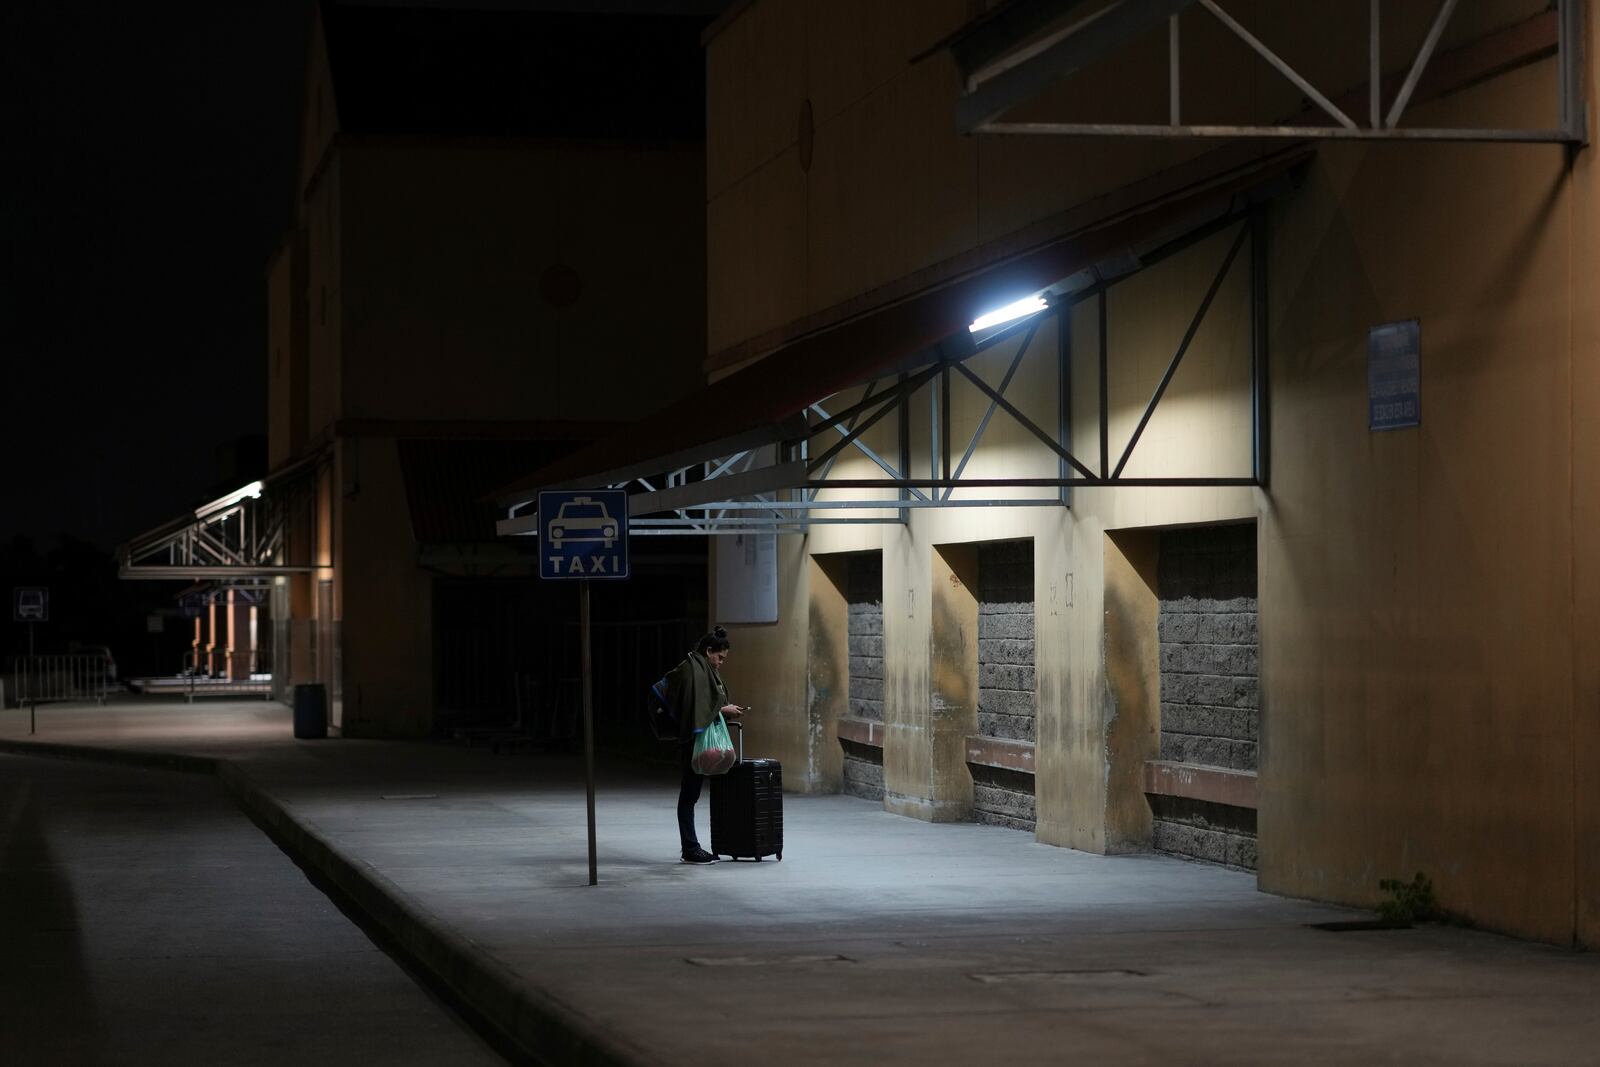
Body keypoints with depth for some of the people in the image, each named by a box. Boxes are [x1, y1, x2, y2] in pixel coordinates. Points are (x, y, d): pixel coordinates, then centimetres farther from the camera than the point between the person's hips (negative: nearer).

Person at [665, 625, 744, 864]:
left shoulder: (705, 669, 18)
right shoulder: (691, 670, -13)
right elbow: (693, 706, -21)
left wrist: (727, 709, 7)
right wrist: (723, 710, -14)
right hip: (693, 741, -10)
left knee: (691, 794, 11)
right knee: (689, 794, -6)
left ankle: (690, 847, 13)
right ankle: (690, 849, -4)